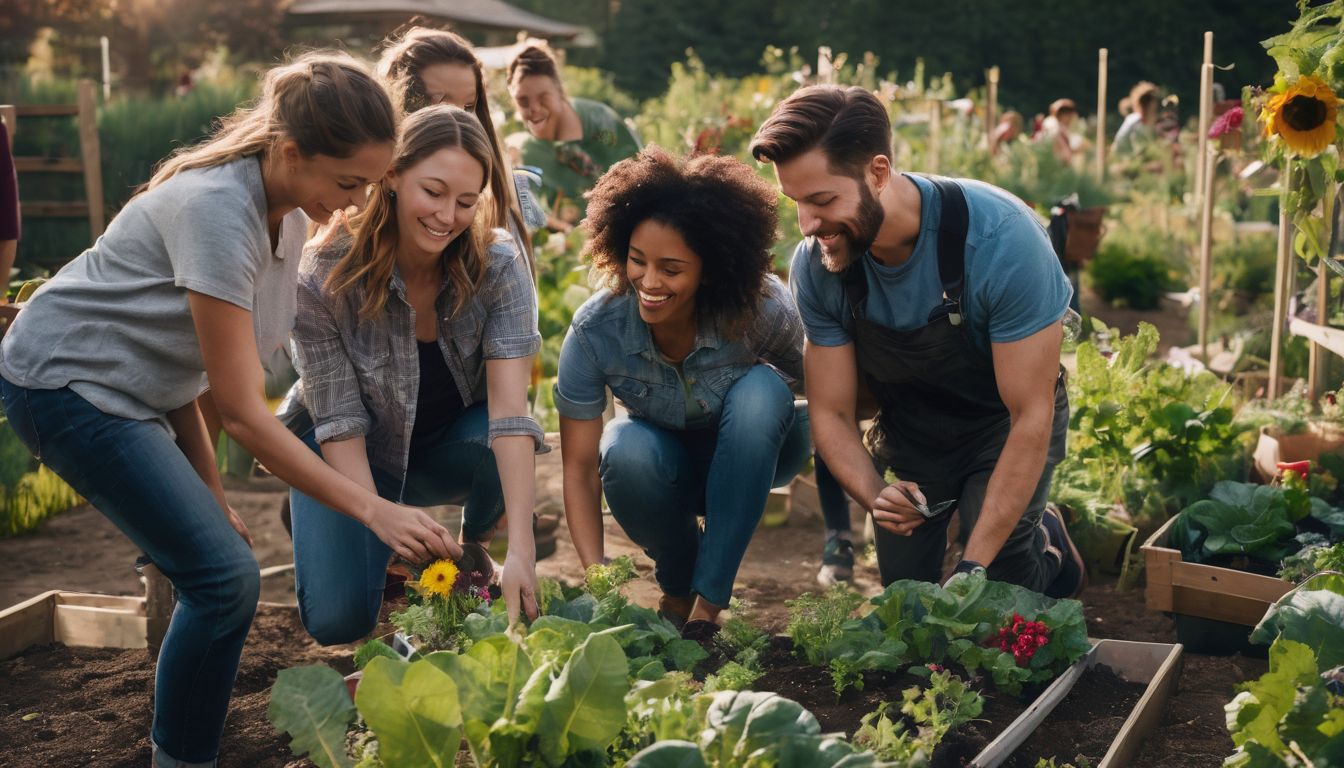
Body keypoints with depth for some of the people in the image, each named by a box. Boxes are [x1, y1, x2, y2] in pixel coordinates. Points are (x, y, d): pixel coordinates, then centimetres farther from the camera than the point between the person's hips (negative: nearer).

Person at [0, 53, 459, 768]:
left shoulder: (287, 210, -3)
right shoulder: (218, 210, -29)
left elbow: (186, 351, 5)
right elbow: (243, 413, -27)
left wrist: (208, 493, 3)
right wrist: (374, 510, -28)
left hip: (132, 389, 8)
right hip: (64, 381, -8)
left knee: (219, 574, 4)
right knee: (226, 578, -13)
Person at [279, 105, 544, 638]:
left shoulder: (498, 266, -23)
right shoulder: (325, 274, -26)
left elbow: (510, 408, -33)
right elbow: (340, 425, -23)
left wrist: (521, 549, -43)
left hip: (448, 448, 2)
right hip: (350, 458, -1)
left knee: (498, 442, -33)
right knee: (339, 622, -19)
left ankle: (473, 547, 1)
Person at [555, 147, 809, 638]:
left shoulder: (763, 309, -29)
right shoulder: (594, 330, -26)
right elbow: (578, 465, -23)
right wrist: (595, 575, -34)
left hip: (752, 452, 0)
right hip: (667, 461, 0)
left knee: (761, 388, -33)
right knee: (625, 450, -34)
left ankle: (707, 603, -27)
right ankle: (678, 587, -3)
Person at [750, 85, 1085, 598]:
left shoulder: (1000, 238, -34)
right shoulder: (815, 266, -21)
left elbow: (1031, 417, -30)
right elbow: (830, 412, -11)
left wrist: (975, 565, -33)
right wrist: (874, 495, -33)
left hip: (1003, 425, -4)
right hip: (908, 431, 4)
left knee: (993, 589, -19)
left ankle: (1049, 547, 16)